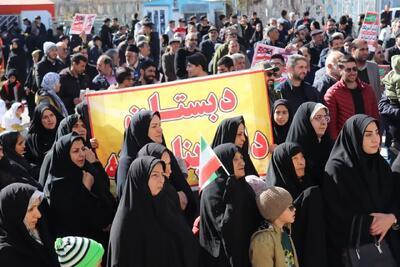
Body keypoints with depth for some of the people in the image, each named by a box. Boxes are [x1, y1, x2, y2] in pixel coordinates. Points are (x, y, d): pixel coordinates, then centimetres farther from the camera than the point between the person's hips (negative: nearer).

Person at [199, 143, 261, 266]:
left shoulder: (243, 186, 6)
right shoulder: (212, 190, -16)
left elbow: (255, 217, 13)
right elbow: (223, 227, -25)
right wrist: (232, 197, -28)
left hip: (247, 252, 7)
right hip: (227, 256, -7)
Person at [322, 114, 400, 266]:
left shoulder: (380, 164, 5)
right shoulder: (336, 169, -15)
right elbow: (337, 216, -16)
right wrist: (371, 223, -13)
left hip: (384, 241, 6)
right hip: (351, 247, -5)